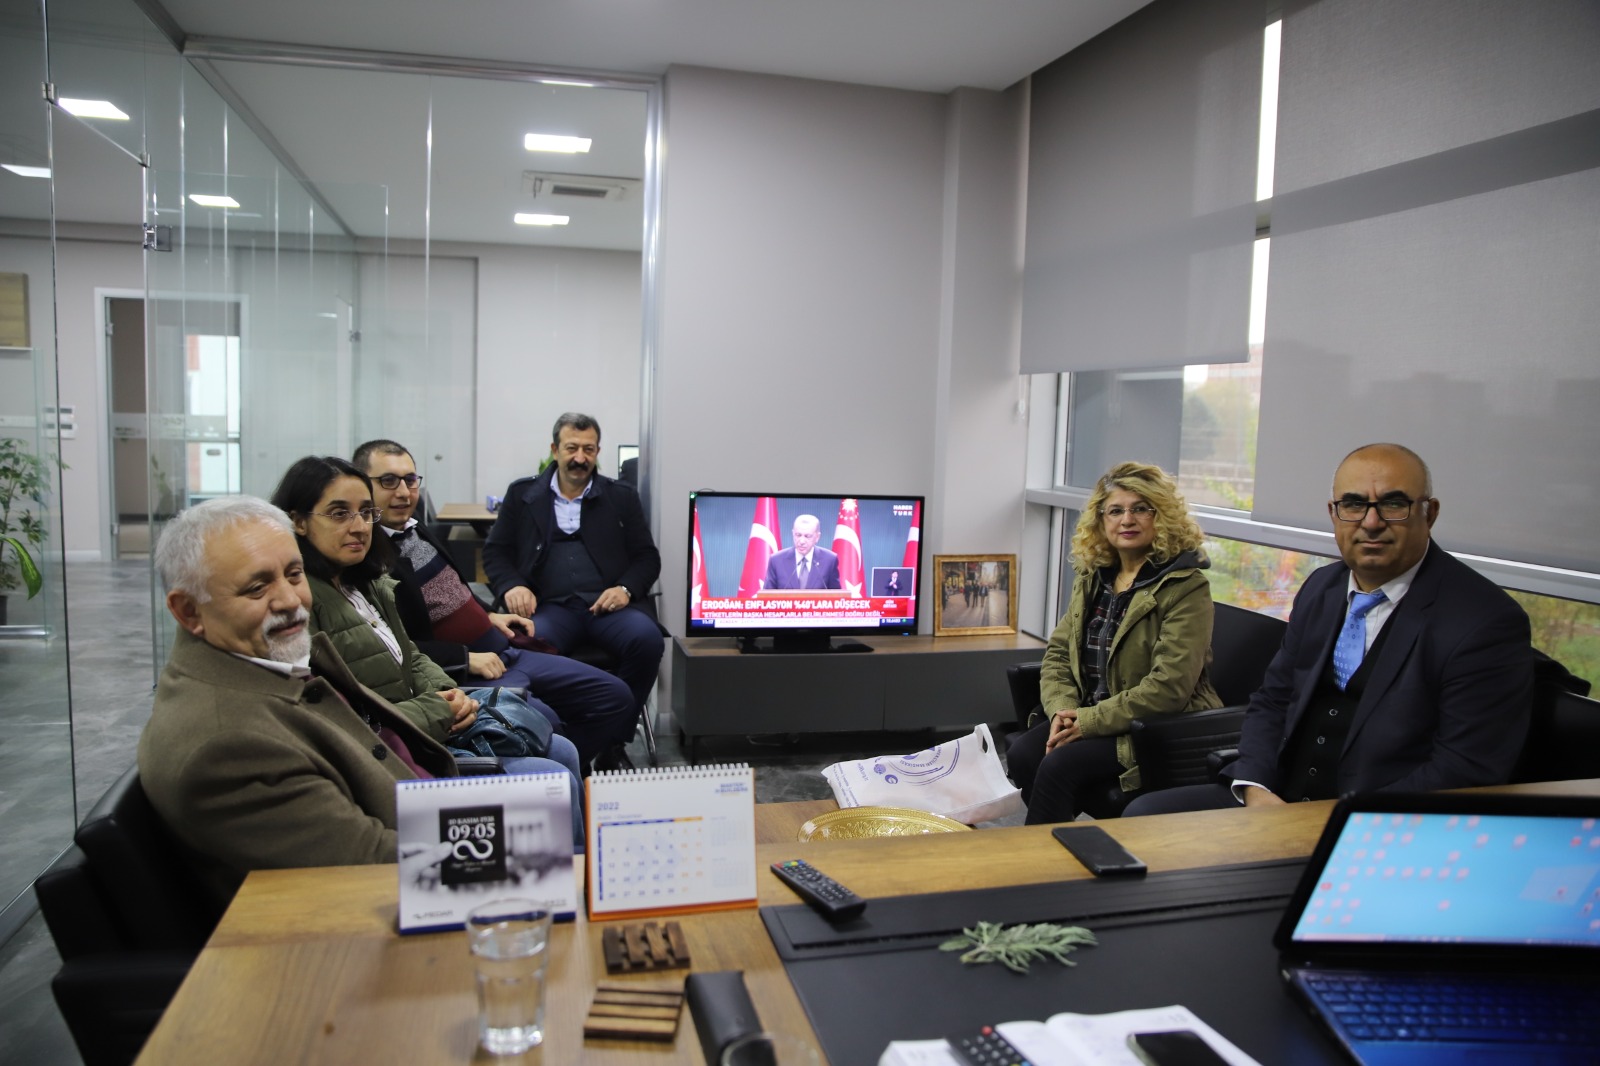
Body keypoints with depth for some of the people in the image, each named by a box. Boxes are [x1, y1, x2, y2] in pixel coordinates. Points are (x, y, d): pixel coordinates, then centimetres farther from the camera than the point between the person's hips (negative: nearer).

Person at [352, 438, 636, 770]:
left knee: (616, 698, 6)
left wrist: (489, 617, 12)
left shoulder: (417, 530, 11)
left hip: (503, 652, 9)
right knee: (553, 738, -30)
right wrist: (466, 659, -19)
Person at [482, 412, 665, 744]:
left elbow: (647, 557, 13)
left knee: (647, 639, -32)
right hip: (549, 605, -1)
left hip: (607, 604, 1)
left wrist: (626, 589, -8)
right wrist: (512, 586, -7)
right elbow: (496, 551, 15)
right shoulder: (522, 493, 16)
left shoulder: (622, 497, 16)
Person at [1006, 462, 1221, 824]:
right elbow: (1058, 653, 10)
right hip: (1088, 715, 6)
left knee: (1059, 765, -27)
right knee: (1022, 753, -21)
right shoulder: (1092, 576, 11)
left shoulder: (1186, 586, -11)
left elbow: (1170, 687, -19)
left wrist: (1089, 721, -19)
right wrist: (1062, 711, -9)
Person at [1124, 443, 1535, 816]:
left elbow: (1466, 774, -16)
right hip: (1278, 798, 7)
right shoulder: (1320, 589, 11)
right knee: (1144, 813, -8)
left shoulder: (1486, 621, -12)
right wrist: (1255, 788, -5)